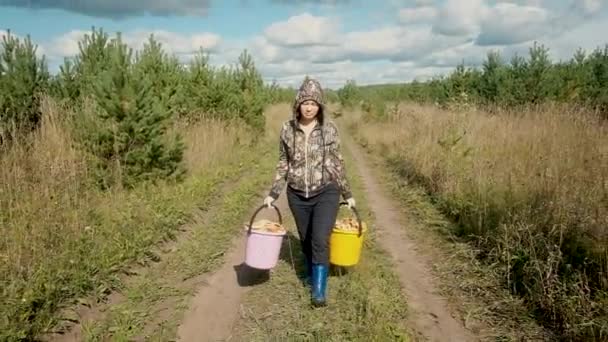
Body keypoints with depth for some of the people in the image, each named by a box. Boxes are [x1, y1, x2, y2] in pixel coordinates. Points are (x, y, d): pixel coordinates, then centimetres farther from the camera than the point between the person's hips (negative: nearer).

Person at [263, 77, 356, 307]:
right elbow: (283, 164, 5)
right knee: (306, 241, 15)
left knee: (320, 241, -11)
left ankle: (319, 291, 1)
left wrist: (348, 194, 6)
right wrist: (273, 194, 2)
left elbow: (338, 164, 2)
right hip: (297, 195, 2)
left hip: (326, 193, -2)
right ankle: (312, 276, 38)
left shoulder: (329, 129, -7)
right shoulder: (287, 129, -3)